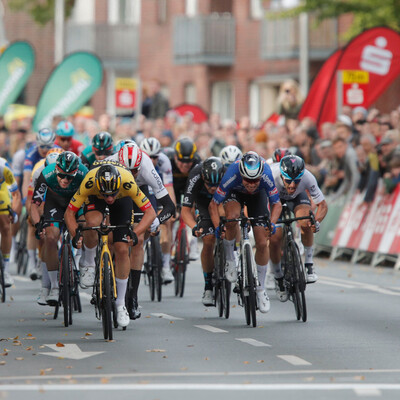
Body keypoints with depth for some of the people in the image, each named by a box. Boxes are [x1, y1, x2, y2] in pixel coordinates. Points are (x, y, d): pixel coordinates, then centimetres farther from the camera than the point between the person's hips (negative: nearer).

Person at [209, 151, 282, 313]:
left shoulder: (266, 175, -38)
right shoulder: (232, 175, -41)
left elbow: (277, 204, -24)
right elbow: (213, 204, -29)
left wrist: (272, 223, -41)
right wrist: (217, 226, -42)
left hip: (258, 196, 1)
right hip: (234, 193, -1)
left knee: (262, 244, -8)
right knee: (232, 217, -36)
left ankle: (261, 288, 10)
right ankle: (229, 259, -11)